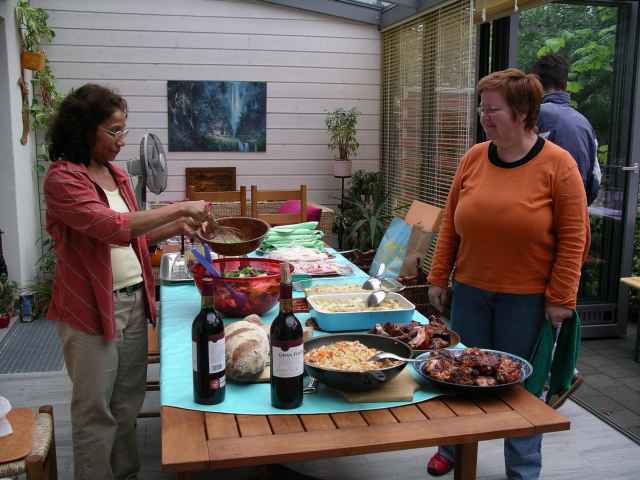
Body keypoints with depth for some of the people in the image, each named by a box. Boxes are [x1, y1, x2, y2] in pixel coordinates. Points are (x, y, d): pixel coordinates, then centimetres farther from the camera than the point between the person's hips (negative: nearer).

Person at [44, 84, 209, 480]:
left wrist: (176, 227, 4)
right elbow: (113, 227, -27)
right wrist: (178, 208, -23)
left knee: (128, 402, 18)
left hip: (134, 300, 8)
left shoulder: (116, 174, 10)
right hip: (91, 308, -8)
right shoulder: (62, 178, -14)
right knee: (96, 411, 5)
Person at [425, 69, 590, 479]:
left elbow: (573, 238, -9)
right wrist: (439, 278, 5)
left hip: (528, 299, -4)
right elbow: (450, 224, 6)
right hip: (470, 292, 4)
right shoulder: (474, 158, 2)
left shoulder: (558, 164, -9)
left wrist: (560, 299, -11)